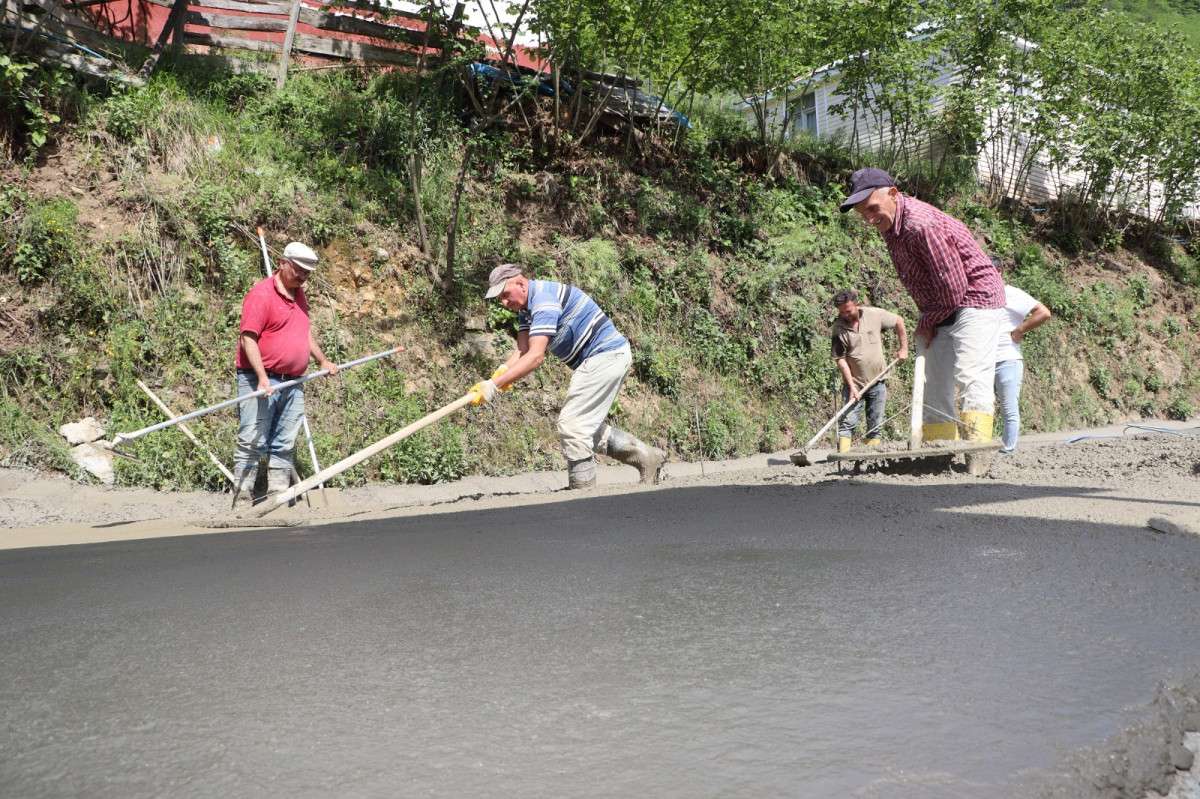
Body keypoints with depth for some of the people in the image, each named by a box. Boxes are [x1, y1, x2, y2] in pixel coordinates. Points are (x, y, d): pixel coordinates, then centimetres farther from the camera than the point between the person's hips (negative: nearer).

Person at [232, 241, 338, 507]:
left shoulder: (299, 295, 17)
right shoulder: (261, 294, -9)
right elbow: (248, 338, -15)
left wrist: (323, 361, 30)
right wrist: (262, 378, -23)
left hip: (293, 383, 8)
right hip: (260, 382, -8)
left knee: (284, 445, 7)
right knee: (252, 442, -8)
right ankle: (242, 499, -5)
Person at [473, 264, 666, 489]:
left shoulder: (543, 298, -21)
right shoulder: (526, 308, 11)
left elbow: (536, 356, -30)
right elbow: (522, 350, -3)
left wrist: (494, 385, -33)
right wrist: (502, 371, -24)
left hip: (605, 356, -11)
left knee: (571, 424, -11)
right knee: (589, 427, 17)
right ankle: (647, 456, 25)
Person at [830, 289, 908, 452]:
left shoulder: (874, 315, -7)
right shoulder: (839, 328, -10)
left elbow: (899, 322, 10)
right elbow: (841, 359, -11)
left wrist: (903, 348, 8)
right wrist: (852, 387, -16)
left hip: (878, 382, 2)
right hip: (854, 383, -2)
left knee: (875, 425, 5)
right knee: (847, 422, -10)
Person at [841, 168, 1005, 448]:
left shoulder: (923, 225, -28)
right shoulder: (888, 223, 2)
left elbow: (953, 289, -26)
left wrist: (927, 323, -10)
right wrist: (926, 322, 6)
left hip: (974, 299, -9)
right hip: (937, 312, 10)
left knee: (970, 377, -22)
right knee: (933, 388, 8)